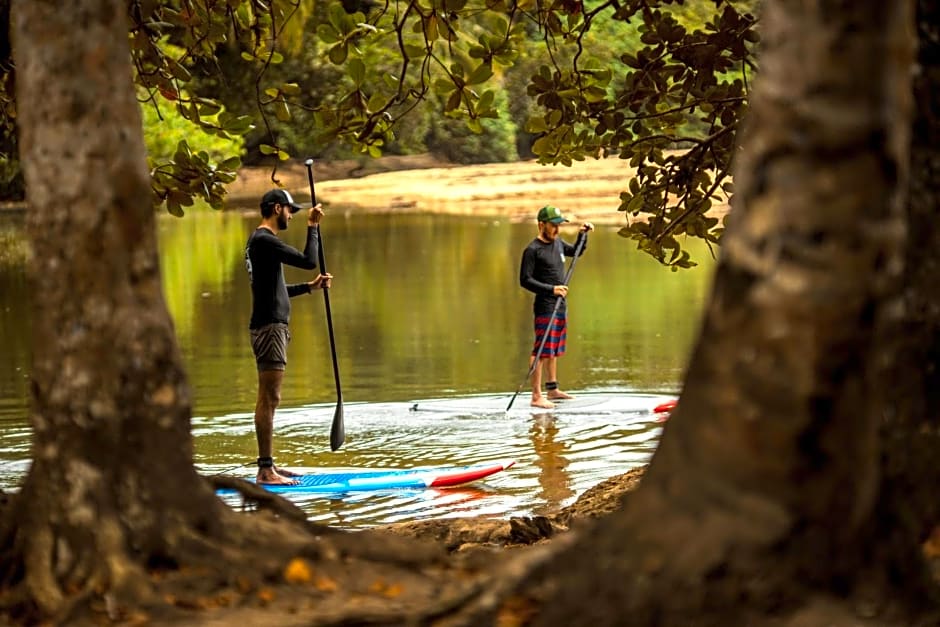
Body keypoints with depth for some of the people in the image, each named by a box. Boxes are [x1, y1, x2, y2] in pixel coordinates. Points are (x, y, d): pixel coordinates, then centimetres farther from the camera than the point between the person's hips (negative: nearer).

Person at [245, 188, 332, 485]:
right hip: (269, 327, -11)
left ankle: (267, 465, 16)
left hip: (270, 326, 11)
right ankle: (265, 470, -11)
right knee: (269, 399, -11)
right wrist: (312, 226, -10)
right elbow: (308, 260, -20)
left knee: (267, 399, 12)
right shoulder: (264, 240, -14)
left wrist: (310, 286, 20)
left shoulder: (261, 240, 19)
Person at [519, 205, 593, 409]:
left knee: (555, 350, 15)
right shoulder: (532, 250, -12)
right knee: (542, 351, -12)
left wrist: (582, 235, 16)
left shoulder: (558, 243, 13)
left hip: (560, 305, 9)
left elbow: (576, 252, 33)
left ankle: (552, 389, 25)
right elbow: (525, 280, -16)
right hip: (545, 306, -9)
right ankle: (536, 396, -14)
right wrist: (551, 289, -22)